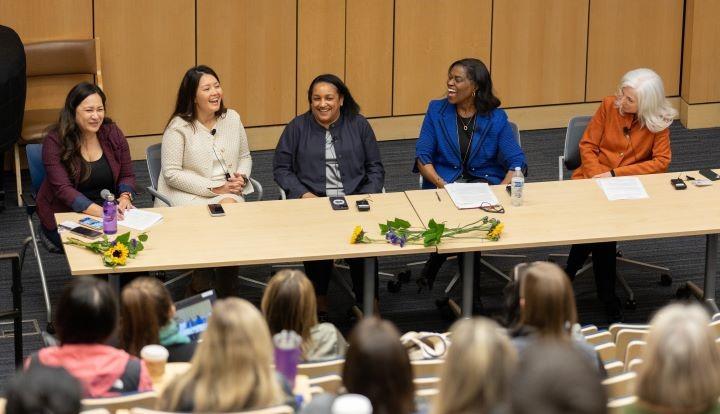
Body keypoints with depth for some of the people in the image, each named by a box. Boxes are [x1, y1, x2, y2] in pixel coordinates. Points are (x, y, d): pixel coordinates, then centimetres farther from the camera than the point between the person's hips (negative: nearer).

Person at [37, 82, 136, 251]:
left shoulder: (112, 132, 2)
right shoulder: (55, 141, -10)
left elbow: (127, 175, 10)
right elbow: (63, 189, -18)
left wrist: (125, 198, -14)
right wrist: (99, 211, -31)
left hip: (109, 211, 4)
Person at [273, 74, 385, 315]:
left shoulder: (359, 125, 12)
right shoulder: (297, 128, 9)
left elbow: (375, 168, 14)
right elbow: (281, 168, 9)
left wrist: (368, 197, -3)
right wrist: (304, 194, -7)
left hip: (355, 201, 1)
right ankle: (319, 301, -14)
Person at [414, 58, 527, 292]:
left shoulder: (496, 118, 4)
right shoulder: (436, 110, 5)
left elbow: (517, 162, -1)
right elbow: (422, 157, 1)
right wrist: (441, 184, -17)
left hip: (485, 183, 0)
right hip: (444, 183, 0)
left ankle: (429, 274, -16)